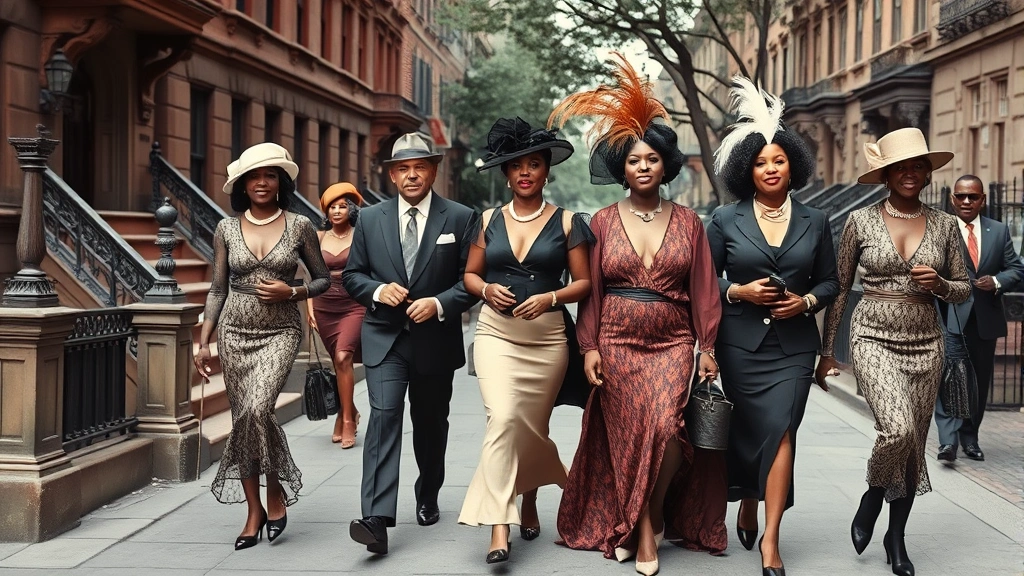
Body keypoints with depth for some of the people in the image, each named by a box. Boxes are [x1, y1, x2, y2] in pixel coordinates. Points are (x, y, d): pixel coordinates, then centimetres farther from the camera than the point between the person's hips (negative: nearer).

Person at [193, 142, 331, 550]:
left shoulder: (299, 226, -1)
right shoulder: (227, 229, 4)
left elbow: (323, 280, 8)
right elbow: (217, 290, 8)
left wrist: (292, 292, -11)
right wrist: (203, 343, 3)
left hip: (280, 332, -3)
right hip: (235, 332, 3)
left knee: (257, 409, -21)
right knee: (242, 418, 4)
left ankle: (276, 489, 3)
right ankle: (255, 511, 16)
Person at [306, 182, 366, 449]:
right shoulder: (319, 237, 7)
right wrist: (310, 307, 5)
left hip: (353, 306, -3)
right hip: (325, 307, 4)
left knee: (343, 357, -20)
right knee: (339, 362, 9)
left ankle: (347, 419, -11)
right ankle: (348, 412, 29)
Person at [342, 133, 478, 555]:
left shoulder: (460, 218, -2)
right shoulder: (370, 219, 3)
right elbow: (352, 276, 8)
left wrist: (439, 303, -19)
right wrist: (378, 290, -13)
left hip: (436, 339, 0)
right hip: (384, 338, 0)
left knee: (430, 424, 16)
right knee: (383, 416, -16)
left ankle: (428, 498, 39)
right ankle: (377, 518, -22)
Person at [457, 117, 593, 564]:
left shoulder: (566, 223, 2)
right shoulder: (489, 221, 7)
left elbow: (584, 282, 2)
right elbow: (470, 274, 14)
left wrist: (550, 297, -15)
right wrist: (486, 289, -7)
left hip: (546, 338, 0)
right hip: (496, 333, 0)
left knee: (532, 425, 10)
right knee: (503, 417, -19)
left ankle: (529, 501, 38)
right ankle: (498, 526, -22)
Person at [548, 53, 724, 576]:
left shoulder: (688, 222, 5)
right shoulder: (603, 222, 5)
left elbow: (703, 290, 3)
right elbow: (590, 291, 4)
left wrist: (707, 347, -2)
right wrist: (589, 347, -4)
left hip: (674, 343, 0)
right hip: (617, 343, 1)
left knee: (667, 428, -16)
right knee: (627, 437, 2)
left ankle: (648, 519, 4)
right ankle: (643, 529, 17)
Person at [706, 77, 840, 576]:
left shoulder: (814, 222, 6)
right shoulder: (725, 220, 2)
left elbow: (830, 281, 13)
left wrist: (806, 301, -7)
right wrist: (738, 291, -13)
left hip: (794, 344, 0)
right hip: (741, 343, 0)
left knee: (781, 428, -11)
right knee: (748, 429, 5)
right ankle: (748, 507, 33)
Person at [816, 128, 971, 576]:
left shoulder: (944, 225, 5)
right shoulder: (861, 221, -1)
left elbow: (963, 290, 12)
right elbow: (839, 288, 4)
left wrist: (938, 283, -11)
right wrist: (827, 350, 4)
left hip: (925, 343, 3)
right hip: (874, 339, -3)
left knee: (914, 444, 7)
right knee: (898, 429, -24)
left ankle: (896, 536, 25)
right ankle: (872, 499, 7)